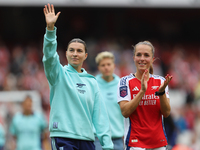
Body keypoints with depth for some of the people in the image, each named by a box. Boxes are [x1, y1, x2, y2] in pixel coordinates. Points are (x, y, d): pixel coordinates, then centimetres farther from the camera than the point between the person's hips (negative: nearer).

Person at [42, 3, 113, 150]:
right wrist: (50, 28, -28)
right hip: (63, 138, -4)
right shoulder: (60, 74, 5)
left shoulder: (92, 82, 14)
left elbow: (100, 114, 11)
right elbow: (49, 56, -15)